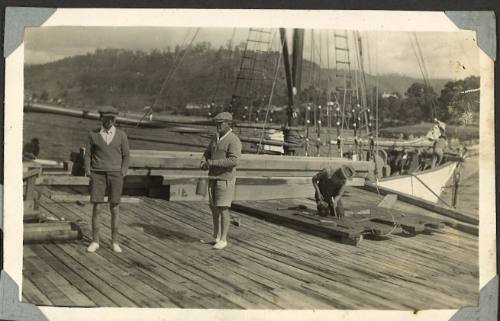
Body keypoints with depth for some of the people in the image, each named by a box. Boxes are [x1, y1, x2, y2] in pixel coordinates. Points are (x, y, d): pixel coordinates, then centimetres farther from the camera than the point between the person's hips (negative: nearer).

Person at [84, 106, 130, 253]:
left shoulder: (121, 135, 1)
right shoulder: (93, 134, 1)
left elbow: (126, 155, 5)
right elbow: (88, 154, 5)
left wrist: (122, 174, -6)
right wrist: (88, 173, -6)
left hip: (115, 175, 0)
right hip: (98, 175, 0)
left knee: (114, 208, 2)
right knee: (96, 208, -2)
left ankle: (114, 242, 12)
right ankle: (95, 241, 9)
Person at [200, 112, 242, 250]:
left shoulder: (234, 140, -17)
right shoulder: (216, 137, 10)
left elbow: (234, 161, -28)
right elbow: (207, 153, 17)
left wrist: (212, 163, -25)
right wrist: (203, 162, -8)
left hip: (226, 179, -8)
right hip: (213, 177, 8)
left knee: (223, 209, -6)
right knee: (214, 207, 12)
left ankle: (223, 240, 5)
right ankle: (216, 236, 25)